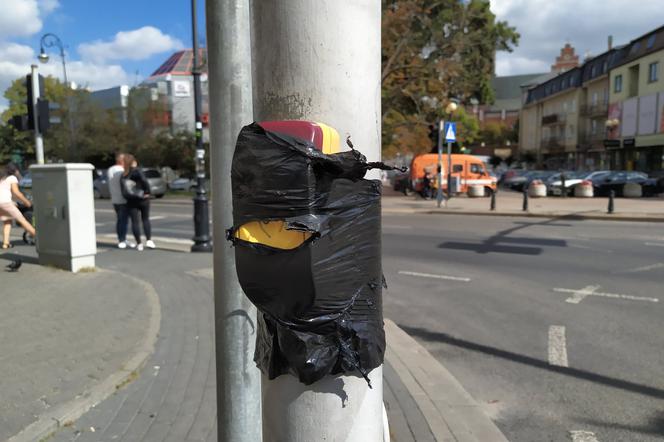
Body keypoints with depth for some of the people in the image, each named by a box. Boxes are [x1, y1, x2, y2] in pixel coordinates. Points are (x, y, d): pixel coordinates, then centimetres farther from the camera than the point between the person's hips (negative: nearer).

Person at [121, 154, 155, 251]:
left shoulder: (123, 176, 7)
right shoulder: (137, 171, -6)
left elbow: (123, 191, 1)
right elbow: (144, 181, -23)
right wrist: (147, 191, -13)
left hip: (131, 201, 3)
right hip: (142, 199, -2)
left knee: (135, 222, 5)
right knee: (145, 219, 12)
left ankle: (139, 244, 4)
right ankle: (149, 240, 4)